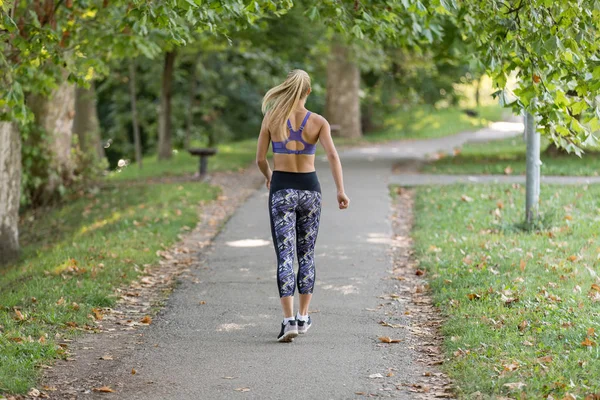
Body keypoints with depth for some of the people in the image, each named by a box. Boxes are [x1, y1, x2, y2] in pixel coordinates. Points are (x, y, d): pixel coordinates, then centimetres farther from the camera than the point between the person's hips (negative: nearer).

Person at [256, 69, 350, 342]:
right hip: (309, 188, 1)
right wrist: (341, 191, -15)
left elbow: (260, 159, 2)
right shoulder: (318, 122, -1)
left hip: (281, 189, -1)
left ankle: (289, 320, -14)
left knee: (285, 255, -2)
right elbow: (332, 155, -14)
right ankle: (303, 317, 21)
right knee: (306, 253, 16)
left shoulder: (271, 118, -2)